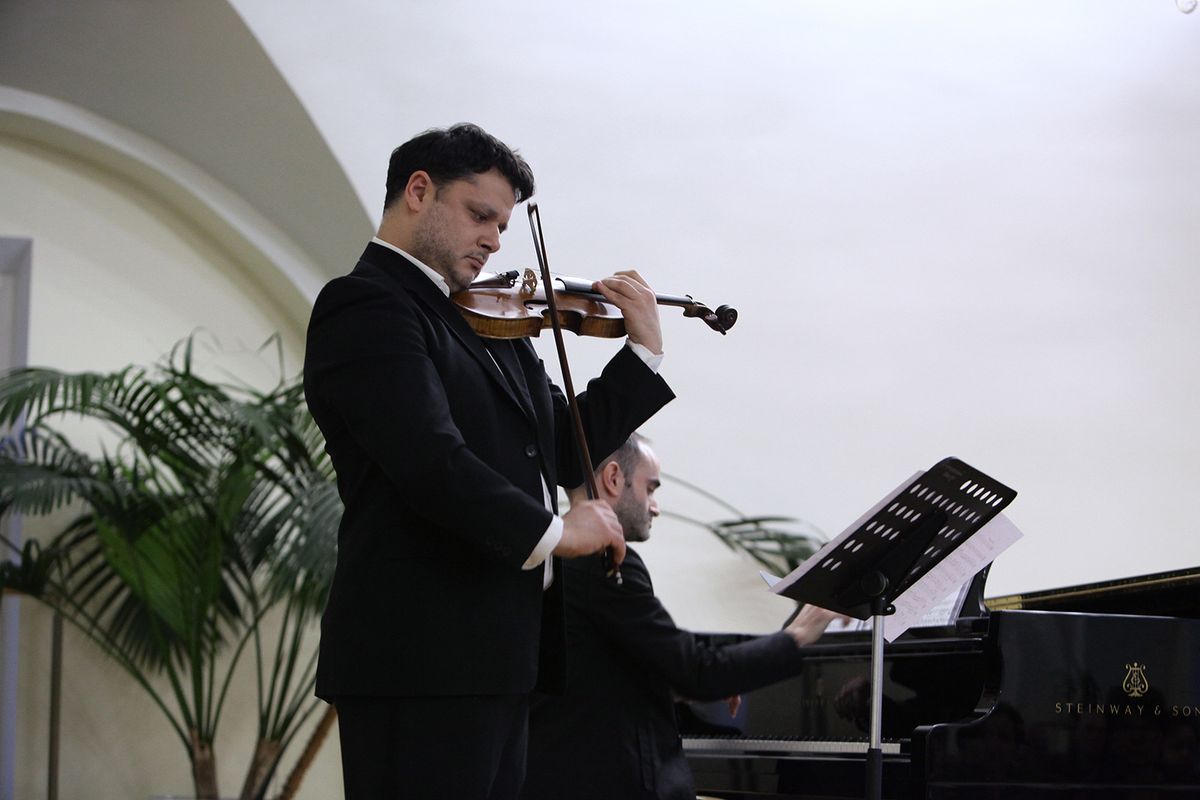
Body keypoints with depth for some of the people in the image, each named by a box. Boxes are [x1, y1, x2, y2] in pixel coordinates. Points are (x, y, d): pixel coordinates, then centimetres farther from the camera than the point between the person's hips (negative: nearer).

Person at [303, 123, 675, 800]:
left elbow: (564, 450, 21)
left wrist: (646, 350, 15)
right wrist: (547, 531, -18)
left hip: (493, 661, 9)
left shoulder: (489, 325, 20)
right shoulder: (366, 309, -8)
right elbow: (429, 459, -20)